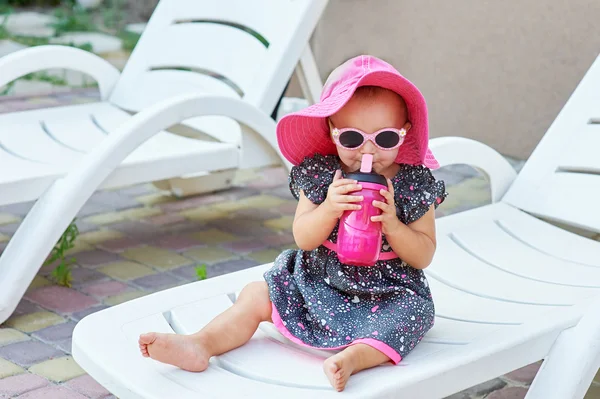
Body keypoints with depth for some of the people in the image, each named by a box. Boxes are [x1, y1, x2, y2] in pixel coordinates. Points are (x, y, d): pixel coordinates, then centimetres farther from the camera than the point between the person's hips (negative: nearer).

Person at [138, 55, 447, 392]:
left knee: (412, 313, -32)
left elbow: (424, 256, -7)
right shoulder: (320, 173, -5)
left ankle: (353, 357, -53)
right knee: (257, 296, -4)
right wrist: (329, 209, -27)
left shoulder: (415, 184, -8)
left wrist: (391, 224, -25)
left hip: (388, 292, -3)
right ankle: (200, 345, -16)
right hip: (316, 282, 3)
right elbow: (303, 239, -8)